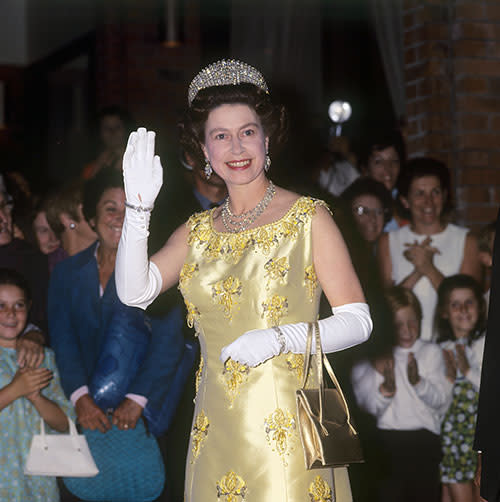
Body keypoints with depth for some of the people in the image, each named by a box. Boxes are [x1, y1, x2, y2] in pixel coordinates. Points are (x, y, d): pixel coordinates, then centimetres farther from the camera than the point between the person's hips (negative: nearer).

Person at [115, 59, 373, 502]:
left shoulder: (309, 217, 0)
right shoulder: (198, 231, 11)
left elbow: (357, 321, -4)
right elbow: (134, 292, -4)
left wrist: (279, 338, -19)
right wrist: (139, 207, -13)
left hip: (289, 427, -3)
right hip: (218, 429, 3)